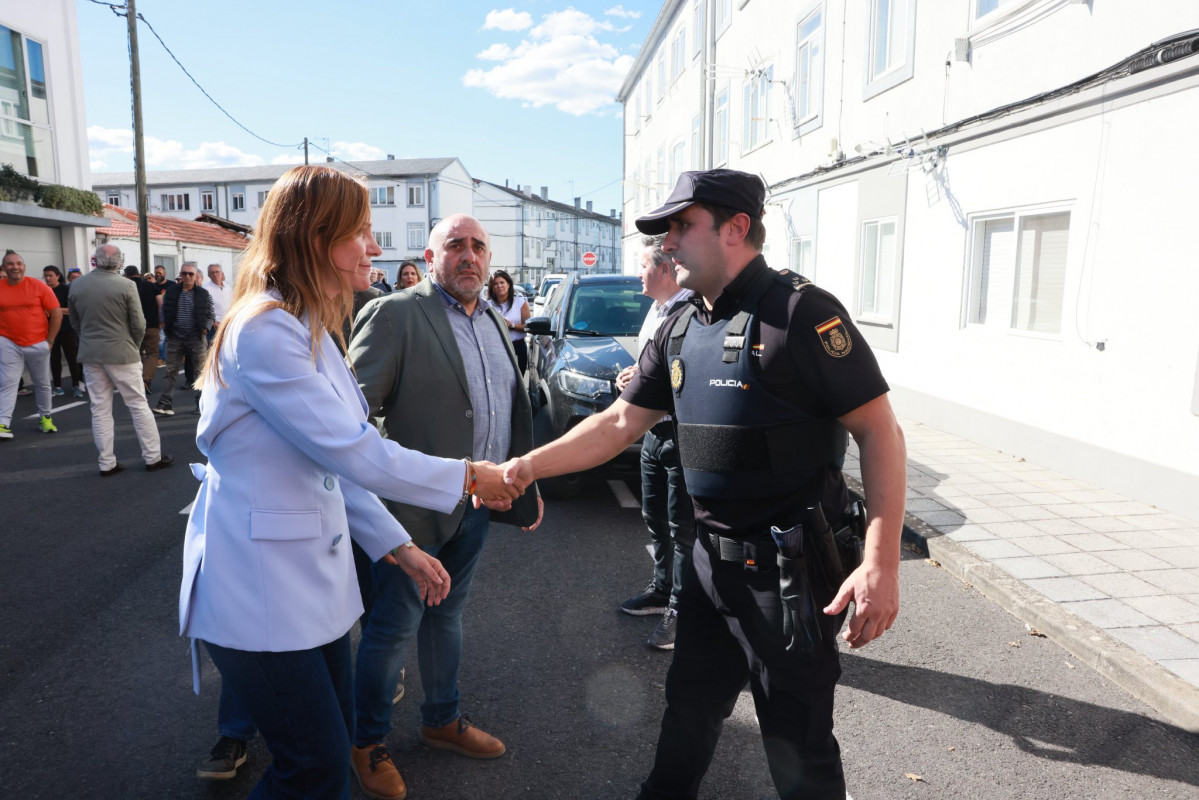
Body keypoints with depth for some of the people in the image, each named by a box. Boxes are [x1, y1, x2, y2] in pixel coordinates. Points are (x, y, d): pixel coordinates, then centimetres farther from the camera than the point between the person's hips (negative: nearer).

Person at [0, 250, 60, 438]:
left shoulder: (38, 286, -4)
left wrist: (50, 341, -2)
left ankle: (45, 418, 26)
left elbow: (56, 313, -1)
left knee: (43, 384, 11)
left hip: (38, 344, 0)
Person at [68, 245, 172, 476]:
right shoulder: (126, 286, -11)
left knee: (100, 409, 9)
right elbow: (139, 324, -9)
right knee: (138, 405, 4)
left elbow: (74, 321, 11)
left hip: (90, 355, 4)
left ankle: (107, 463, 12)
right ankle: (153, 457, 8)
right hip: (121, 353, -4)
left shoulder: (76, 286, 2)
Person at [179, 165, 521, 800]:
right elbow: (352, 453, -23)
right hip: (260, 589, -9)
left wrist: (397, 546, 7)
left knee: (334, 740, 17)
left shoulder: (310, 331, 10)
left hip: (311, 575, 9)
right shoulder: (264, 331, -21)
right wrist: (468, 478, -12)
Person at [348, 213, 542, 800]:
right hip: (418, 506, -7)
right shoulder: (395, 315, -12)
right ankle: (369, 742, 31)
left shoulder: (492, 321, 11)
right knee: (393, 628, 8)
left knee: (446, 615, 23)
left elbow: (512, 410, 17)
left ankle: (442, 719, 42)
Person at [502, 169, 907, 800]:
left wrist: (882, 563, -23)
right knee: (689, 707, 25)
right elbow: (620, 422, 10)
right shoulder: (679, 331, 7)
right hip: (711, 557, 7)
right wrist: (531, 466, 2)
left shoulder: (799, 312, -17)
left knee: (797, 743, 9)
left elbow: (879, 431, -18)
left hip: (789, 568, -7)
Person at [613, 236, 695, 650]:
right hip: (654, 433, 10)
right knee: (656, 520, 20)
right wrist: (636, 373, 5)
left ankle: (680, 609, 15)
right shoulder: (656, 310, 12)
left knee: (682, 527, 2)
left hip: (683, 437, -9)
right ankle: (661, 590, 36)